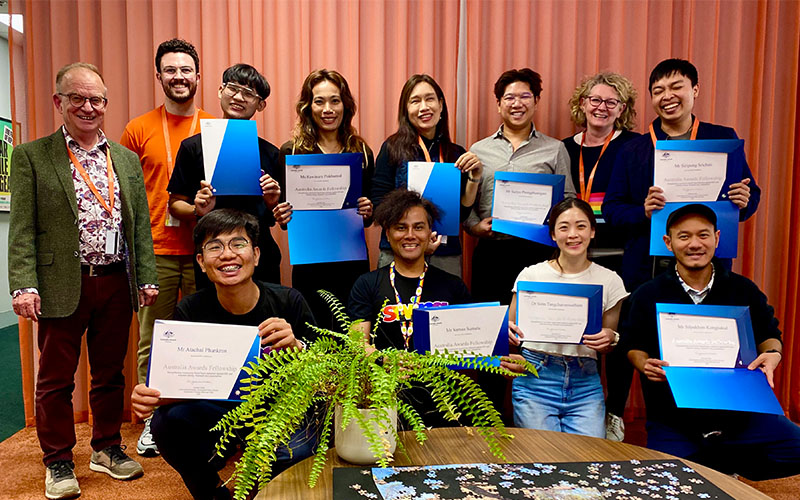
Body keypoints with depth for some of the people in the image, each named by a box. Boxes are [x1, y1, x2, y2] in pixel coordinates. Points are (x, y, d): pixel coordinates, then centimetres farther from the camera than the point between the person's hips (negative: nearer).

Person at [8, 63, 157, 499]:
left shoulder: (127, 159, 11)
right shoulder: (31, 156, 1)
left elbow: (140, 225, 10)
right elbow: (22, 229, -4)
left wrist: (146, 278, 5)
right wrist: (24, 285, -13)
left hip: (116, 284, 3)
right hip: (61, 286, -3)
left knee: (110, 373, 15)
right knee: (55, 379, 8)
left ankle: (107, 448, 32)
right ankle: (58, 462, 25)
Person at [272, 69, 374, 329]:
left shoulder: (362, 152, 6)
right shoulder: (291, 151, 0)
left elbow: (368, 220, 11)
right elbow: (285, 214, 5)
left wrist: (368, 212, -10)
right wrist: (282, 217, -16)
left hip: (353, 261, 2)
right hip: (309, 261, -1)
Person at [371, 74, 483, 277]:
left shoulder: (457, 154, 7)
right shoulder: (393, 148, -1)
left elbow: (462, 213, 7)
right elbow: (380, 205, -5)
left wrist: (474, 178, -8)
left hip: (447, 255, 2)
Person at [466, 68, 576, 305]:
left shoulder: (555, 149, 10)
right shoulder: (478, 150, 13)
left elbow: (568, 200, 9)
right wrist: (475, 226, -7)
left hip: (538, 250, -1)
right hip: (491, 251, 1)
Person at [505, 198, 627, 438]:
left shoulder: (610, 280, 5)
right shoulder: (531, 275, 0)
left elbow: (610, 347, 13)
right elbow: (511, 328, 5)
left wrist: (610, 339, -9)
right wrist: (509, 331, -18)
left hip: (585, 384, 2)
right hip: (535, 376, -1)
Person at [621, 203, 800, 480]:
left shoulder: (743, 290, 4)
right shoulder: (647, 295, 0)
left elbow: (769, 334, 16)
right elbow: (633, 346, 7)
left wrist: (772, 354, -6)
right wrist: (645, 364, -14)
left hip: (741, 411, 2)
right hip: (671, 421, -1)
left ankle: (727, 468, 10)